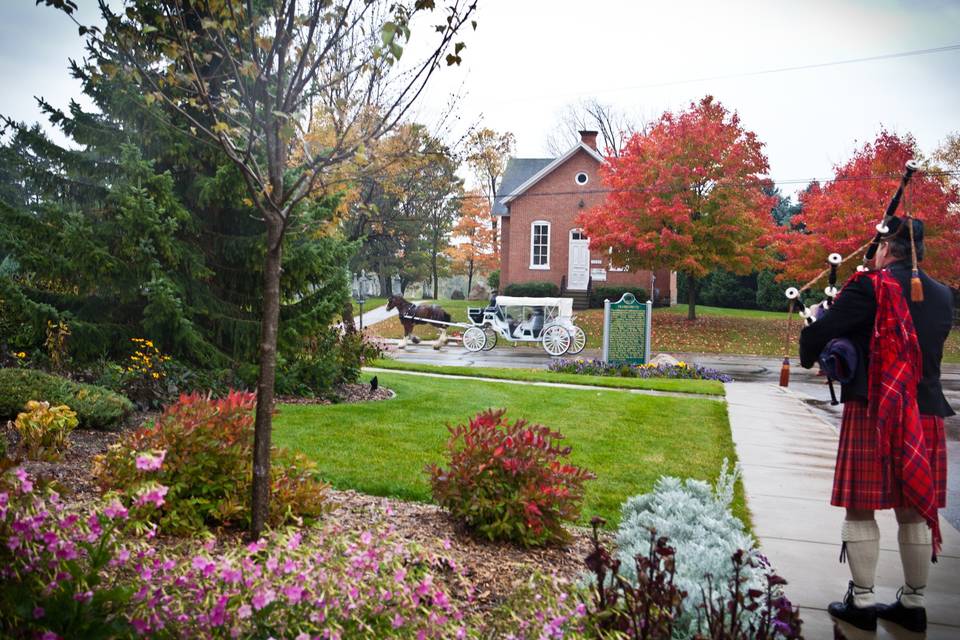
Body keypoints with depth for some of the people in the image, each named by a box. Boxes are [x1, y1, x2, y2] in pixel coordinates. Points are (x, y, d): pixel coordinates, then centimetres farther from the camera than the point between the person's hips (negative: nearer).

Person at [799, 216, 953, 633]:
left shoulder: (871, 288, -10)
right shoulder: (942, 296, 11)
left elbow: (817, 335, -14)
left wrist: (809, 358, 8)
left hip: (873, 413, -6)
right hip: (925, 414, 6)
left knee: (861, 509, 4)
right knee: (915, 511, 13)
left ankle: (862, 601, 10)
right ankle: (913, 603, 23)